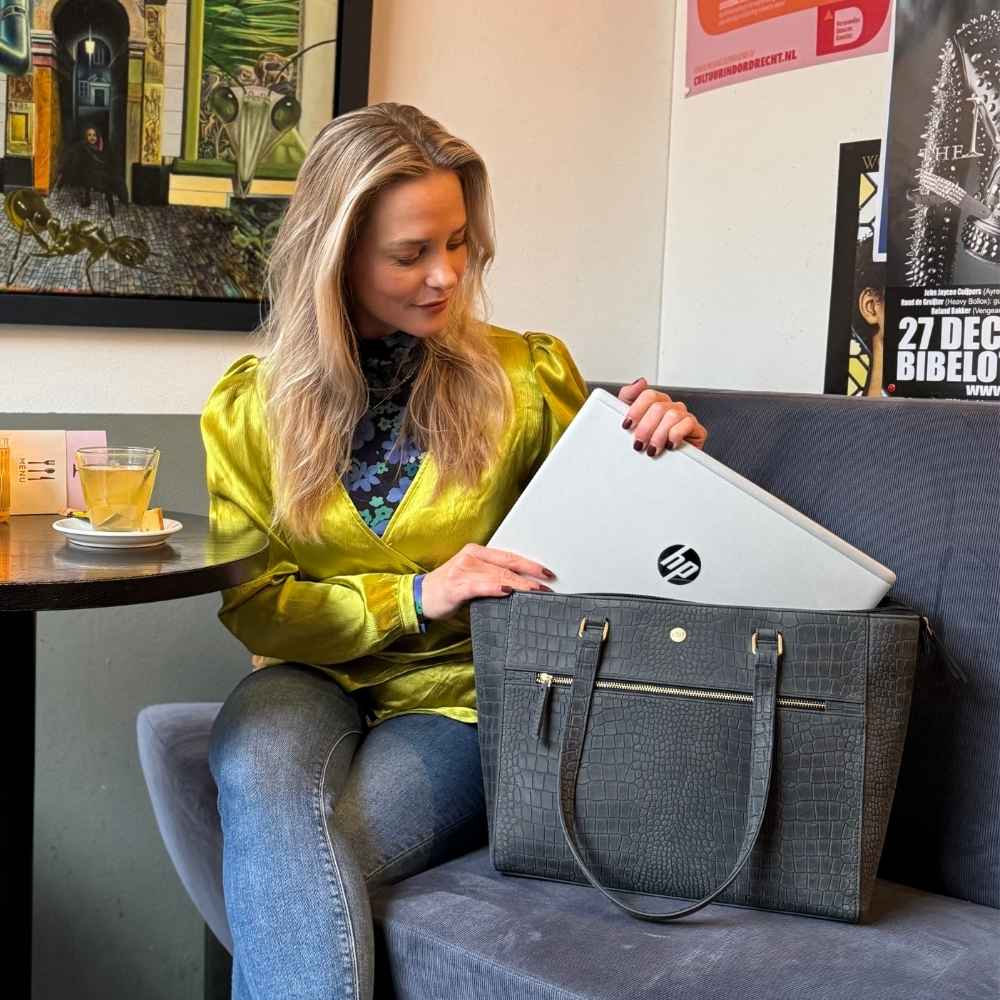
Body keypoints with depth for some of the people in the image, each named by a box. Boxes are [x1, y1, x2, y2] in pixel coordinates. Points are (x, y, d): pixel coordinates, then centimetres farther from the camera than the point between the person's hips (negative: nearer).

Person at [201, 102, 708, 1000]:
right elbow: (250, 603, -2)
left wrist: (662, 458, -12)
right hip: (315, 677, 2)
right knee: (259, 776, -32)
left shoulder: (527, 376, 0)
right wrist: (412, 598, -18)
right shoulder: (248, 408, 1)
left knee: (289, 866, -26)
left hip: (461, 692, -1)